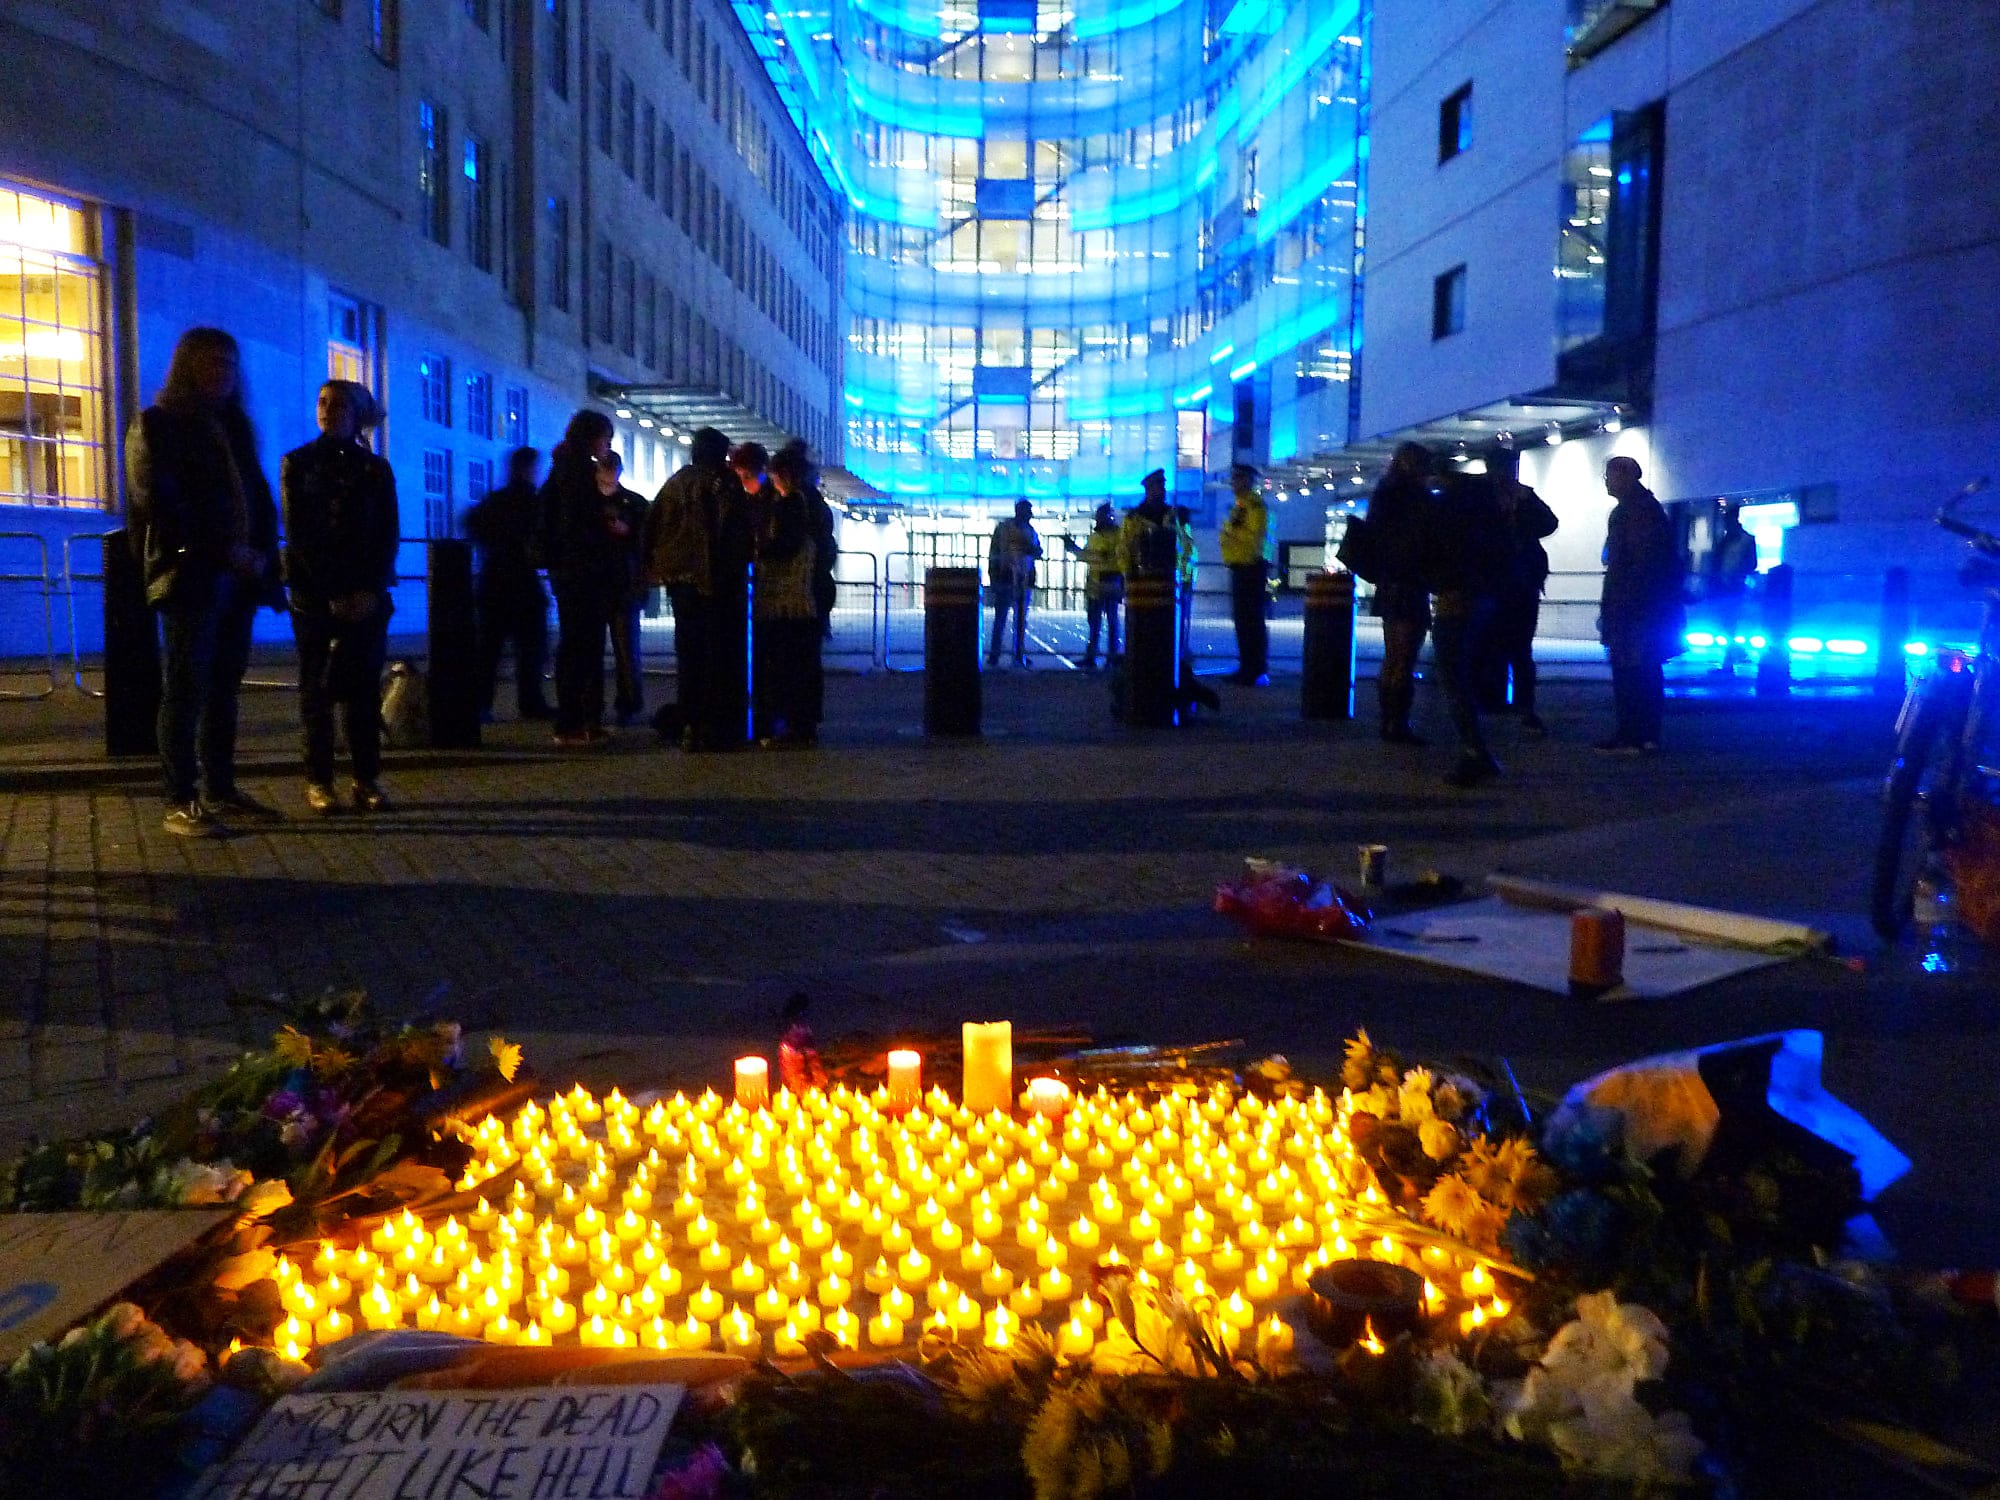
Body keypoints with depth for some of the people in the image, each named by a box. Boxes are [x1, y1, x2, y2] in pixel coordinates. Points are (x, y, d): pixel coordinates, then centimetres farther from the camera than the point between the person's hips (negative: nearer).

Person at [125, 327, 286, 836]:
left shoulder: (234, 426, 20)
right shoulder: (157, 423, 1)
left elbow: (260, 498, 17)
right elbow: (159, 502, -9)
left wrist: (261, 554, 0)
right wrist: (224, 549, -14)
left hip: (238, 576, 6)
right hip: (190, 575, -6)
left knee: (225, 685, 7)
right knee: (186, 687, -7)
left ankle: (222, 789, 12)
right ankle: (180, 802, -7)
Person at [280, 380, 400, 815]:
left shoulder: (375, 468, 10)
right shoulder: (297, 463, 6)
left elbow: (389, 534, 4)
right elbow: (298, 535, -1)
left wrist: (371, 590, -9)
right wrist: (332, 595, -8)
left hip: (366, 595, 1)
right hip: (314, 594, -1)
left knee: (364, 686, 0)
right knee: (318, 687, 0)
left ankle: (367, 779, 4)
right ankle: (319, 780, 4)